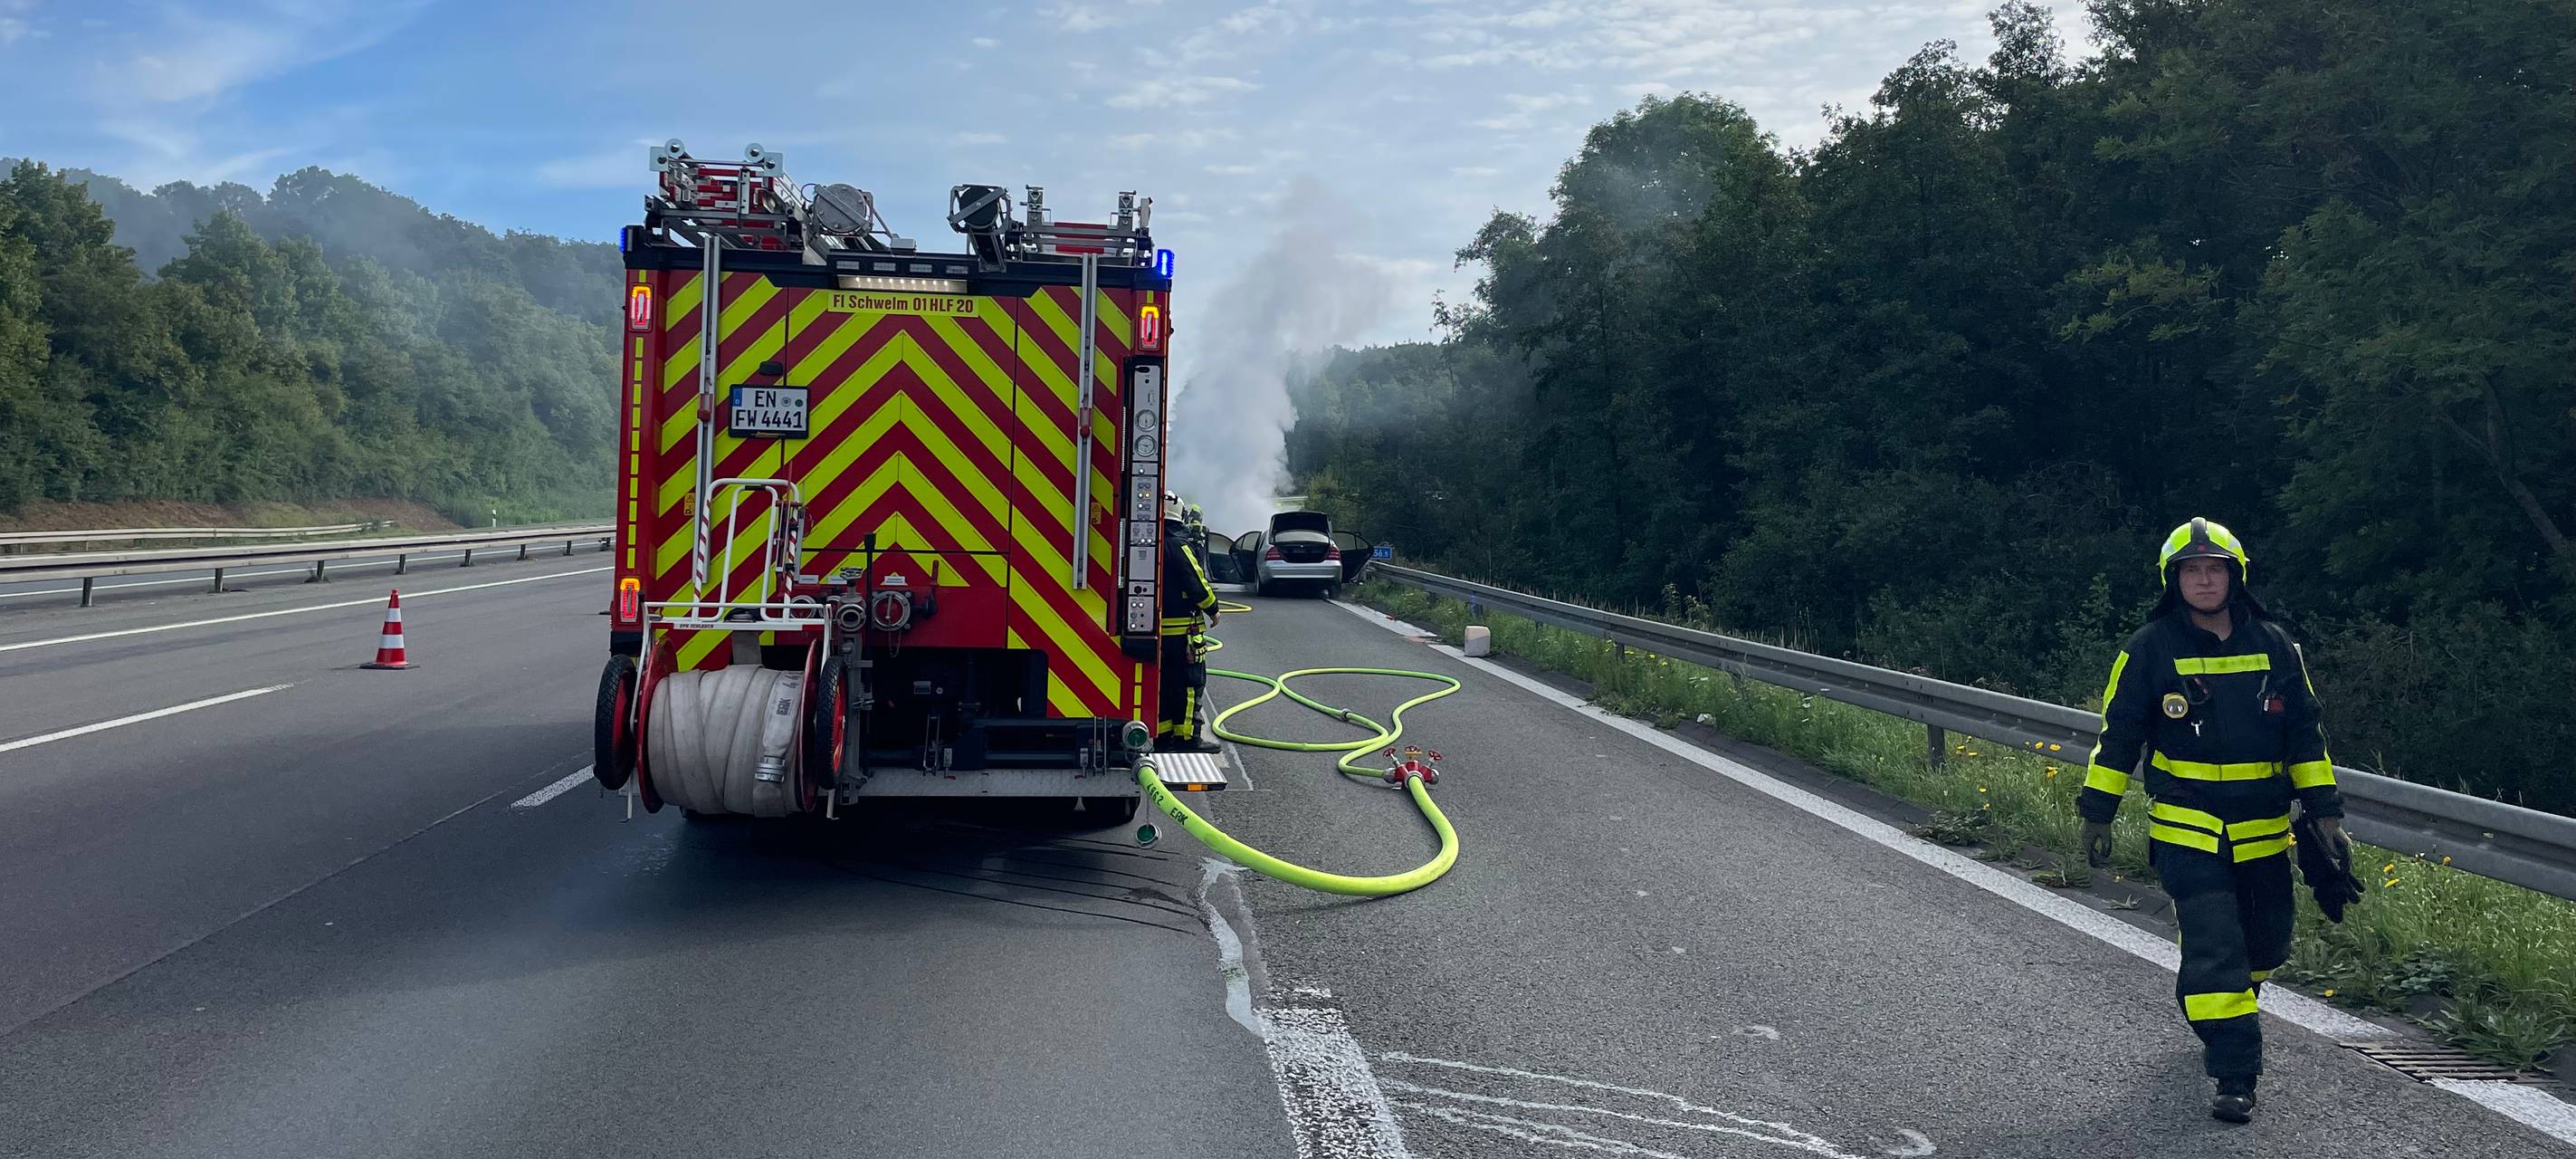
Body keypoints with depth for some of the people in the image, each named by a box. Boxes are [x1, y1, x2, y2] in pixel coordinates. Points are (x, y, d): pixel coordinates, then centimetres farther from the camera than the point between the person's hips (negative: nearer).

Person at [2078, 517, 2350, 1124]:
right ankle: (2234, 1074, -5)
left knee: (2267, 944, 15)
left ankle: (2216, 1006, 45)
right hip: (2186, 827, -4)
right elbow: (2118, 735, -1)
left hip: (2263, 830, 4)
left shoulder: (2274, 645, 4)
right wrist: (2097, 814, -1)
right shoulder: (2151, 648, -6)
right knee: (2216, 946, -12)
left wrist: (2324, 811, 7)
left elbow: (2305, 734, 10)